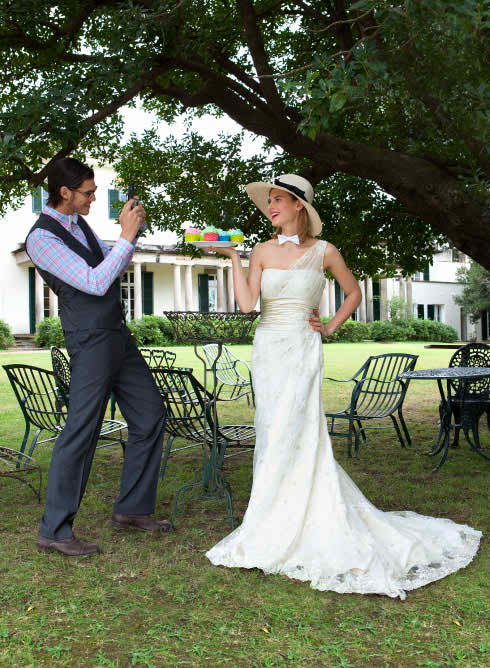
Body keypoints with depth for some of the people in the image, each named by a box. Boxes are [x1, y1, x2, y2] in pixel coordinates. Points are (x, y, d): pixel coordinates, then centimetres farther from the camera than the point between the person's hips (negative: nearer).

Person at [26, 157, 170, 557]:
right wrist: (127, 236, -17)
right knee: (81, 433, -6)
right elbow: (96, 283, -21)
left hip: (118, 336, 9)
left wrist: (130, 231, 9)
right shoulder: (41, 238, -14)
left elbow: (114, 268, 23)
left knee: (150, 416, 11)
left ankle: (131, 509, 23)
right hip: (92, 343, -9)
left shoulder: (78, 222, 12)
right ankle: (54, 532, 8)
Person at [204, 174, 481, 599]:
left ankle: (268, 537, 7)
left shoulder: (324, 252, 0)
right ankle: (295, 527, 23)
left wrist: (330, 328, 4)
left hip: (302, 351, -4)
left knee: (286, 437, -5)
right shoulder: (262, 252, 7)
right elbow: (247, 304, -3)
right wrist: (233, 256, -2)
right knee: (275, 435, 7)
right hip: (267, 349, 4)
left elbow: (353, 292, 14)